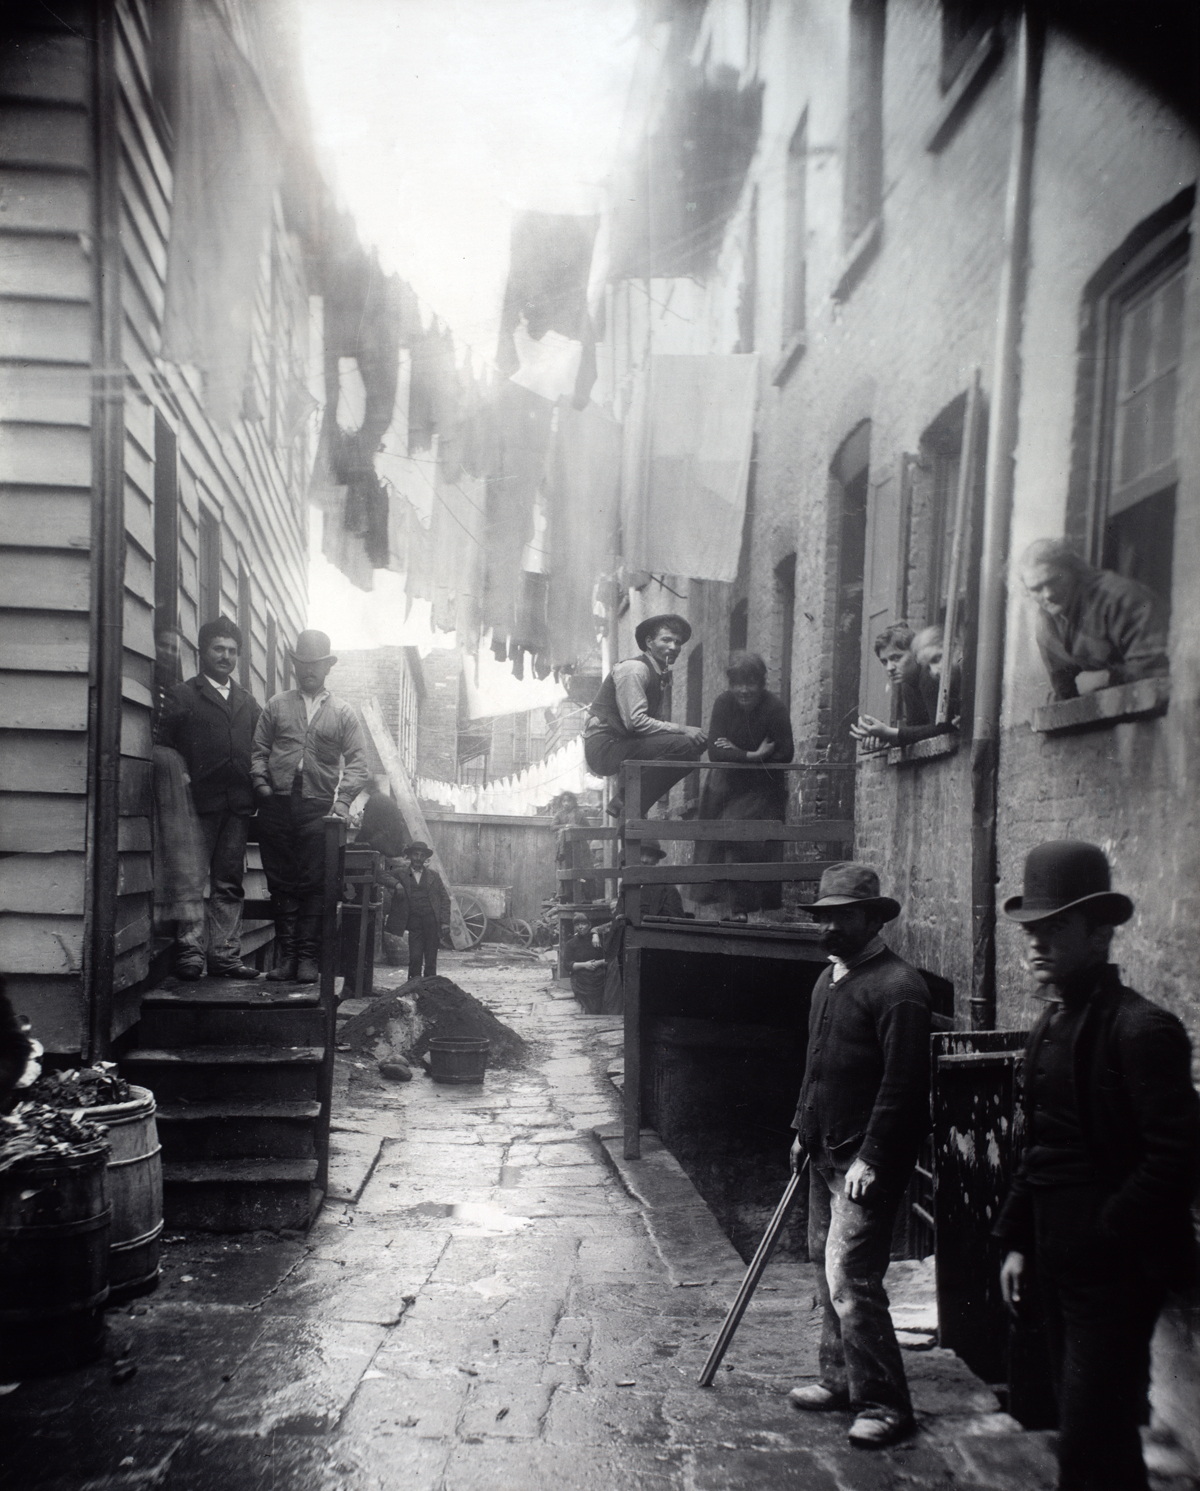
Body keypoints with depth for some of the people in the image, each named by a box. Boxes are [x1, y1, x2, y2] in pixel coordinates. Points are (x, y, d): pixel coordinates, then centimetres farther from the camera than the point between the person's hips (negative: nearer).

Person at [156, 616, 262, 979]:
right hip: (199, 803, -4)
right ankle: (189, 953, 0)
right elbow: (166, 749, -2)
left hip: (238, 807, 4)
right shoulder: (182, 696, 6)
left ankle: (225, 955, 8)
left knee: (229, 883, 5)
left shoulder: (248, 703, 20)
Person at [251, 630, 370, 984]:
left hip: (318, 808, -1)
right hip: (278, 806, 2)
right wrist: (261, 782, -4)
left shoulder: (343, 712, 11)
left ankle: (308, 958, 0)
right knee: (281, 883, 3)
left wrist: (341, 803, -8)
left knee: (313, 885, -4)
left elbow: (357, 764, 5)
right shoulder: (277, 705, 15)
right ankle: (286, 954, 8)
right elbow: (259, 750, 13)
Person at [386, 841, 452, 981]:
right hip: (414, 921, -1)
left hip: (432, 921, 1)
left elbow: (445, 898, 8)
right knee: (415, 958, -5)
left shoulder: (433, 875, 11)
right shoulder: (401, 874, 8)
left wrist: (445, 921, -1)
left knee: (431, 958, 2)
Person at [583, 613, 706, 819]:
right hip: (605, 746, -9)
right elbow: (635, 721, -22)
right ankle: (627, 803, -12)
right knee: (683, 745, -21)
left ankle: (626, 802, 5)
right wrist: (681, 730, -21)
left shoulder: (664, 675, 15)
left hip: (623, 744, 9)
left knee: (692, 751, 8)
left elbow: (662, 721, 9)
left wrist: (686, 731, -11)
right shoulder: (634, 669, -13)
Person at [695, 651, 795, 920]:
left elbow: (785, 753, -20)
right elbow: (715, 752, -18)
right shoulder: (723, 703, -10)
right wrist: (752, 755, -27)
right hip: (728, 784, 3)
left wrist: (736, 754, -19)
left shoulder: (775, 707, -15)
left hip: (764, 787, -3)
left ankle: (741, 906, -9)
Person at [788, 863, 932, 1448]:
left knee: (849, 1278, -9)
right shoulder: (829, 977, 12)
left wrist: (870, 1157, -20)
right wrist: (803, 1129, 20)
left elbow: (903, 1082, -20)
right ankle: (840, 1379, 31)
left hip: (867, 1160, -9)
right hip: (826, 1154, 9)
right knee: (827, 1268, 17)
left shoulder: (897, 987, -17)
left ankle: (884, 1403, 4)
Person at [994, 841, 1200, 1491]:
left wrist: (1102, 1236, -16)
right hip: (1060, 1262, 8)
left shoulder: (1140, 1029, -16)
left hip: (1115, 1269, -8)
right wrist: (1017, 1239, 14)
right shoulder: (1051, 1027, 11)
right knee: (1080, 1423, 17)